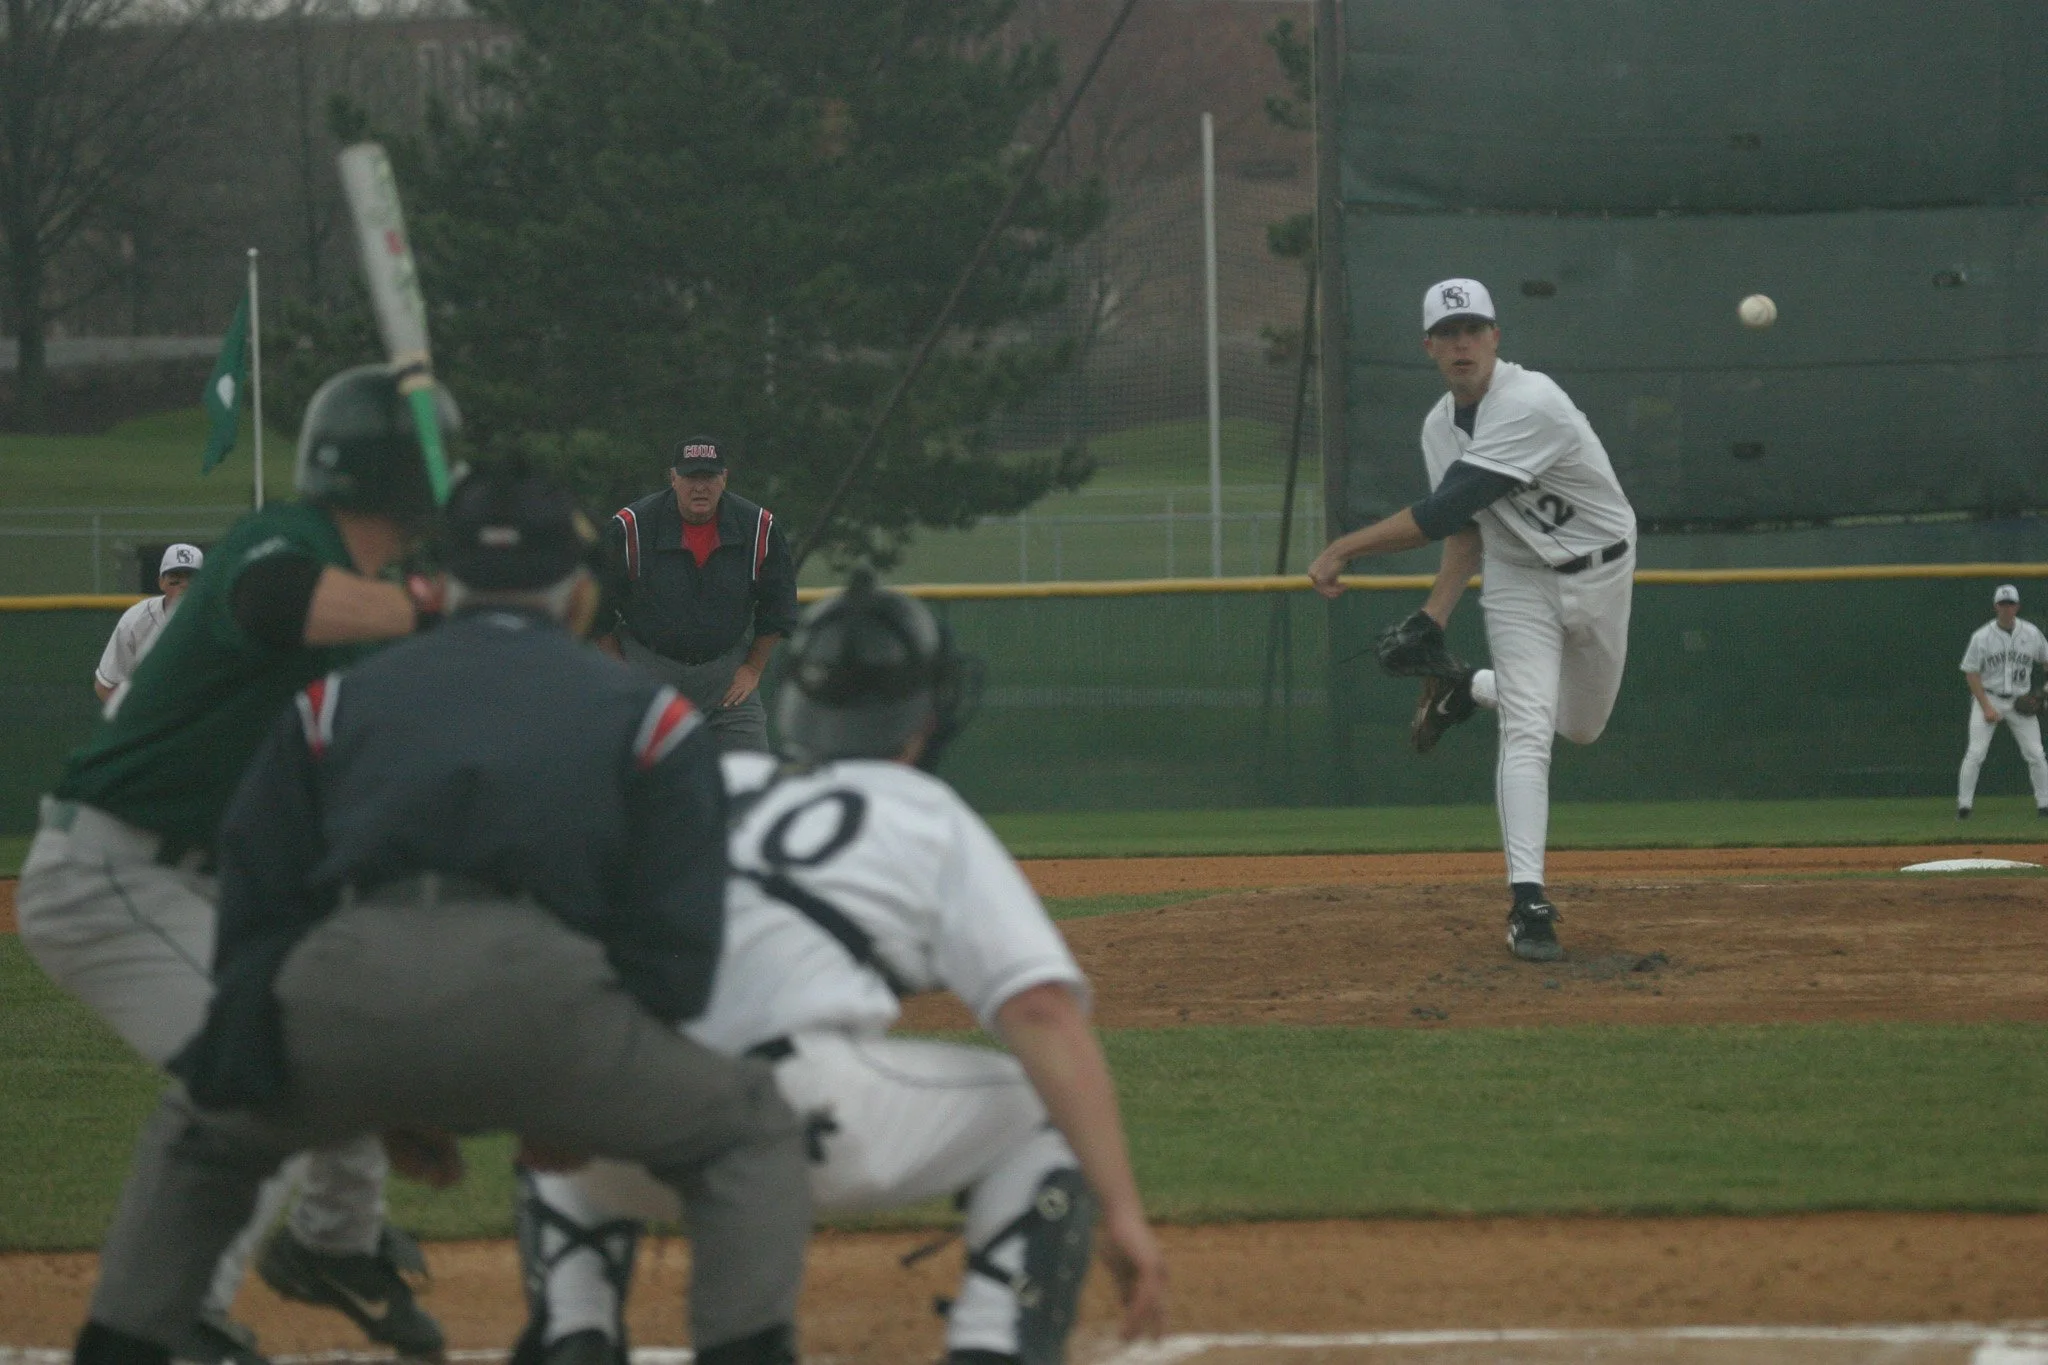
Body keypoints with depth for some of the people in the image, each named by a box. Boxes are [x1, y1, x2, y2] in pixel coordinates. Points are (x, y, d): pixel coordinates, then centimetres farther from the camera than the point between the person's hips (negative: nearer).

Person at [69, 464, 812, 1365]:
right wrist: (569, 1105, 22)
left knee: (199, 1136, 33)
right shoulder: (647, 716, 23)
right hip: (539, 998, -2)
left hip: (341, 1005, 2)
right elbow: (677, 944, 12)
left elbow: (255, 916, 22)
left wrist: (384, 1103, 28)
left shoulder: (335, 702, 29)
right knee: (749, 1135, 20)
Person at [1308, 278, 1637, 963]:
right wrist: (1433, 620, -10)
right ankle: (1528, 904, -18)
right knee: (1527, 731, -14)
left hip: (1600, 573, -3)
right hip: (1519, 581, 3)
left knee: (1581, 726, 14)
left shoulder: (1531, 405, -31)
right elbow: (1465, 528, 3)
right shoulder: (1441, 427, -5)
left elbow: (1441, 515, -33)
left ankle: (1471, 690, 41)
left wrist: (1344, 549, -29)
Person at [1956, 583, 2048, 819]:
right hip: (1988, 698, -2)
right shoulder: (1982, 637, -9)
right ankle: (1963, 805, -4)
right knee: (1975, 753, -10)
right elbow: (1971, 673, -5)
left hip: (2021, 702, 2)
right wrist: (1986, 707, -13)